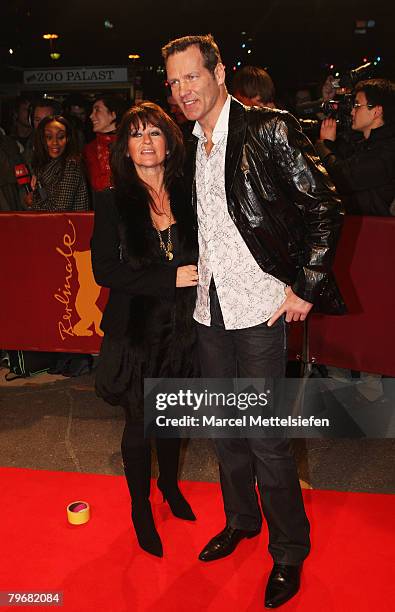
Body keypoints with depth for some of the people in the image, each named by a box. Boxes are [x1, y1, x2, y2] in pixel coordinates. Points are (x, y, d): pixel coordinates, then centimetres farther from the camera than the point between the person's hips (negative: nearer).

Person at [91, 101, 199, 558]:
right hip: (135, 328, -3)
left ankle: (170, 486, 45)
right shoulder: (112, 201, -6)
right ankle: (141, 509, 33)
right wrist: (169, 278, -19)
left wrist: (196, 275, -10)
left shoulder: (186, 195, 3)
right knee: (139, 422, 10)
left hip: (181, 326, 3)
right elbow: (104, 269, -13)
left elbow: (200, 255, 11)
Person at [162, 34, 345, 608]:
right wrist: (190, 278, 12)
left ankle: (289, 551, 23)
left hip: (258, 307, -7)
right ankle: (241, 521, 40)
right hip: (210, 308, 7)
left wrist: (305, 287, -12)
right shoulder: (191, 145, 12)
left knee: (266, 436, 0)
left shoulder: (269, 130, -9)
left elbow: (324, 207, -10)